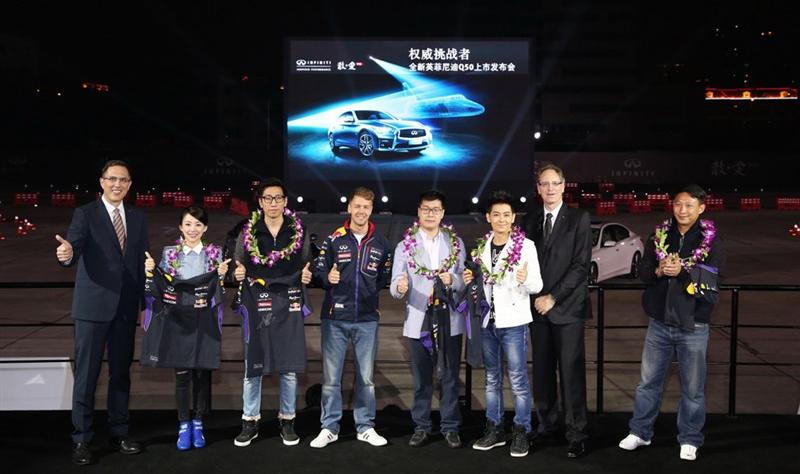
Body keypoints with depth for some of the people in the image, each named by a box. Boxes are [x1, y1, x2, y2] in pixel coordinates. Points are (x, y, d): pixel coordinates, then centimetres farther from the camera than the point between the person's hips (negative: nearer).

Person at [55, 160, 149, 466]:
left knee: (121, 371, 12)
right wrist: (67, 253, -43)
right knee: (86, 374, 0)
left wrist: (146, 302, 7)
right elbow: (73, 249, -18)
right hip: (93, 306, -4)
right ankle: (81, 438, 11)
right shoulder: (85, 214, -3)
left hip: (126, 308, 4)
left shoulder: (137, 218, 10)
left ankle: (119, 432, 24)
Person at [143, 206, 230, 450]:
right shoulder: (169, 253, 4)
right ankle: (184, 426, 14)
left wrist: (222, 275, -15)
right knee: (182, 374, 2)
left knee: (202, 373, 6)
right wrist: (150, 271, -9)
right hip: (179, 319, 0)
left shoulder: (214, 253, 3)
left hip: (205, 320, 0)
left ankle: (198, 424, 20)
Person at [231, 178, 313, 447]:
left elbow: (309, 265, 11)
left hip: (289, 306, 0)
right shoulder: (248, 232, 4)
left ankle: (287, 421, 18)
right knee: (252, 367, 4)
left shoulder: (299, 231, 5)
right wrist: (237, 273, -13)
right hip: (257, 306, 0)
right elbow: (237, 267, 8)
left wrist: (308, 275, -10)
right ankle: (250, 422, 17)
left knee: (290, 368, 4)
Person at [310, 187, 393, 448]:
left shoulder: (381, 243, 7)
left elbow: (386, 276, 15)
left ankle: (365, 427, 20)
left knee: (366, 377, 8)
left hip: (367, 319, 2)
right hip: (335, 318, -1)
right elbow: (318, 270, 1)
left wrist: (371, 292, 1)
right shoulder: (333, 239, 1)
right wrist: (328, 278, -18)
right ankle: (329, 428, 14)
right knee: (331, 377, 2)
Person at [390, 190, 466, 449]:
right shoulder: (405, 245, 3)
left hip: (450, 319, 1)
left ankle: (450, 427, 19)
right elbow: (395, 284, -6)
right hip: (418, 320, 0)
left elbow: (465, 280, 3)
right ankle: (421, 427, 22)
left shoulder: (456, 243, 7)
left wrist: (452, 280, -19)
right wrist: (400, 287, -30)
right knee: (421, 379, 9)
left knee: (450, 377, 7)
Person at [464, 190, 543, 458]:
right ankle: (494, 429, 24)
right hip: (487, 321, 5)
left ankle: (521, 433, 10)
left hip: (513, 322, -5)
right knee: (492, 379, 14)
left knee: (518, 380, 1)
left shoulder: (525, 245, -7)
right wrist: (471, 280, 0)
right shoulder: (481, 247, 8)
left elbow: (537, 286, -10)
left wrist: (526, 280, -31)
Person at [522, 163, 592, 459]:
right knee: (542, 373, 8)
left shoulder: (579, 219, -1)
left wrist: (553, 297, -12)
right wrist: (536, 297, -1)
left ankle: (576, 435, 6)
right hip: (538, 307, 4)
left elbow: (581, 265, -8)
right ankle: (546, 427, 19)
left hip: (567, 308, -4)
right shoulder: (531, 221, 12)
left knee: (571, 374, -3)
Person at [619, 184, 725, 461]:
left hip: (693, 326, -2)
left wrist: (683, 271, -25)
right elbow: (642, 272, 4)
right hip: (660, 323, 3)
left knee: (693, 387, 8)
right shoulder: (659, 236, 4)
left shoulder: (712, 241, -5)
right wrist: (659, 271, -17)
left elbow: (712, 283, -12)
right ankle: (640, 431, 27)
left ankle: (689, 439, 24)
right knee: (649, 382, 13)